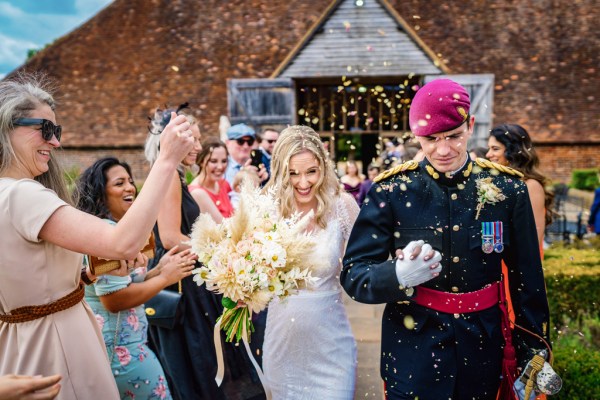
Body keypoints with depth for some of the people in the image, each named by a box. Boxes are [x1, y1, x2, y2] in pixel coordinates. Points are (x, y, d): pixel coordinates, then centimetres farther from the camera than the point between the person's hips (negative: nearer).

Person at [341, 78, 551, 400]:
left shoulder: (507, 188, -6)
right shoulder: (391, 190, -11)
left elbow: (528, 282, 3)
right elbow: (353, 275, -11)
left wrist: (533, 352, 6)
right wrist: (399, 276, -31)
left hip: (483, 354, 2)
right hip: (412, 353, -2)